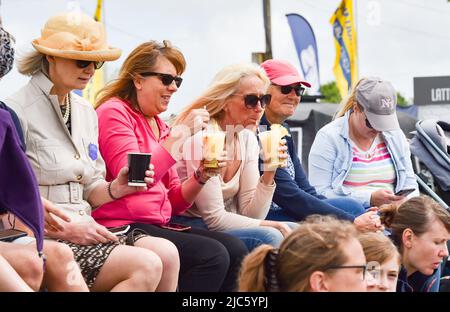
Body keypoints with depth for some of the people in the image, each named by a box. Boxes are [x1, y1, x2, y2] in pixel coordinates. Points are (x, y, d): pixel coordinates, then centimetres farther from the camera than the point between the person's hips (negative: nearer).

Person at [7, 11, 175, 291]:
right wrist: (64, 229, -18)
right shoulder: (17, 111, -10)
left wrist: (115, 189, -1)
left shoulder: (86, 113, 16)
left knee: (166, 253, -17)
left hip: (81, 232, 8)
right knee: (145, 266, -24)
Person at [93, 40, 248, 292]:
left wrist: (201, 175, -1)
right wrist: (181, 133, -17)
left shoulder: (160, 126, 20)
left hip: (159, 224, 8)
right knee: (211, 255, -22)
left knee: (235, 250, -9)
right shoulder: (114, 112, -4)